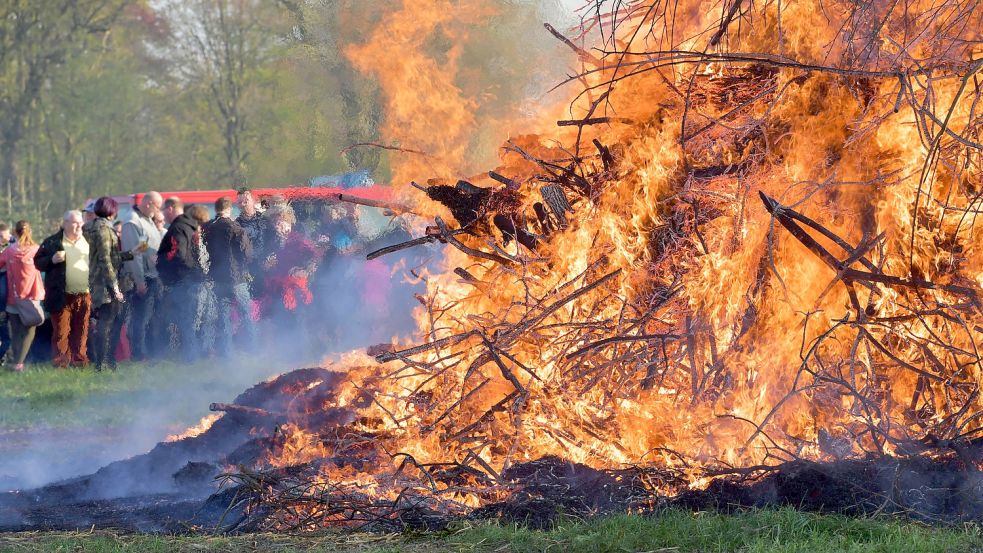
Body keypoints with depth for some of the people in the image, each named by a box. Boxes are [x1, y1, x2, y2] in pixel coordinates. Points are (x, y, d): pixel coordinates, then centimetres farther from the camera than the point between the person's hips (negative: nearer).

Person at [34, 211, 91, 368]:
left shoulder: (89, 241, 12)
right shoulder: (52, 242, 1)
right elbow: (38, 262, 3)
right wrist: (52, 260, -15)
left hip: (84, 296, 3)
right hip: (62, 296, -3)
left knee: (81, 331, 7)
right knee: (61, 331, -2)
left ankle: (79, 359, 16)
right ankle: (61, 361, 3)